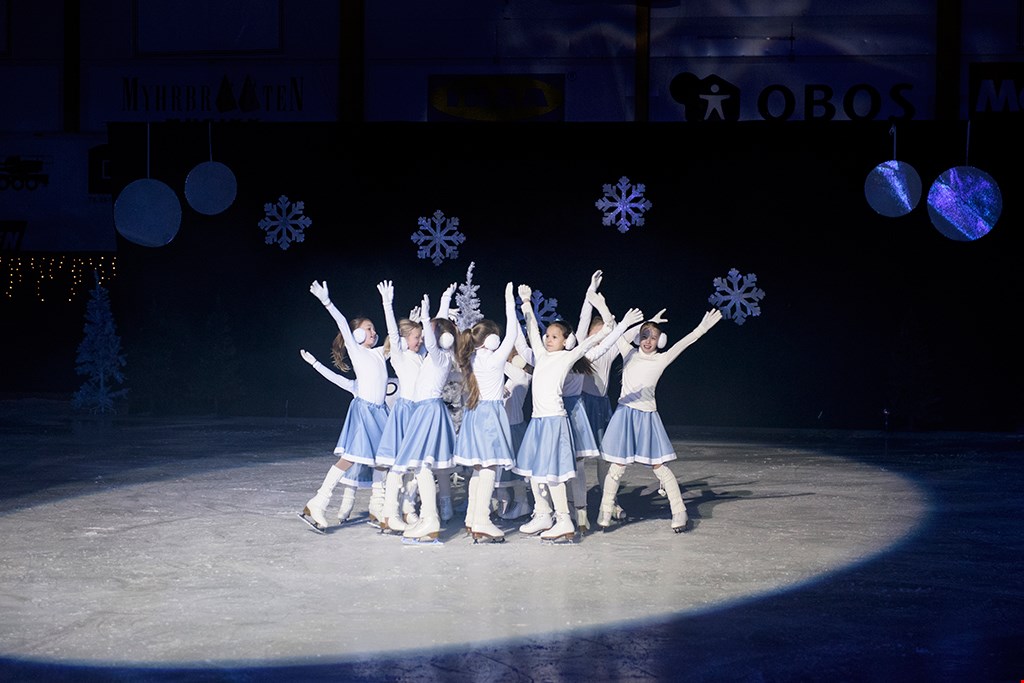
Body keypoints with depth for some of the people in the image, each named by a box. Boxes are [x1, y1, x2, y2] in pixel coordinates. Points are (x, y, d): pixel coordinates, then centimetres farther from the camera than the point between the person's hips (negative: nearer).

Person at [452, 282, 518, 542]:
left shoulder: (472, 359, 6)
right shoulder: (494, 359, -12)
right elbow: (511, 335, -9)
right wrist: (510, 304, -5)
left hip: (474, 412, 8)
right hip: (491, 412, -8)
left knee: (478, 467, 13)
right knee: (489, 467, -9)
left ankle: (472, 518, 17)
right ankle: (481, 521, -13)